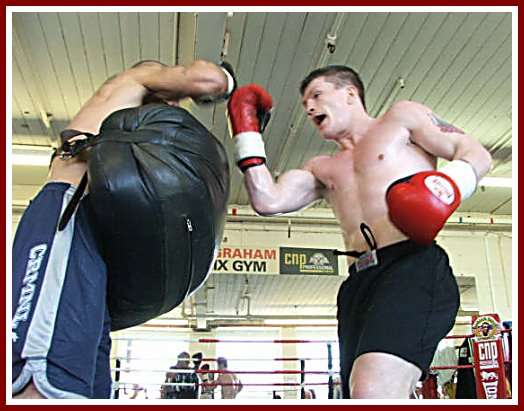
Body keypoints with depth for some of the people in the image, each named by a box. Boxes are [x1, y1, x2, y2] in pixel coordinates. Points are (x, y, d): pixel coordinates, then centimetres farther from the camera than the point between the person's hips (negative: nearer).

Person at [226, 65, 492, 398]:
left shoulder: (402, 117, 18)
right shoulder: (321, 168, 30)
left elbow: (477, 154, 8)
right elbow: (268, 201, 15)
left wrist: (447, 186, -14)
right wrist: (247, 132, 19)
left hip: (413, 263, -6)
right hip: (360, 282, 6)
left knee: (373, 393, -29)